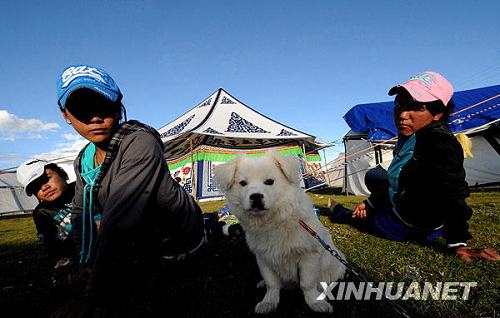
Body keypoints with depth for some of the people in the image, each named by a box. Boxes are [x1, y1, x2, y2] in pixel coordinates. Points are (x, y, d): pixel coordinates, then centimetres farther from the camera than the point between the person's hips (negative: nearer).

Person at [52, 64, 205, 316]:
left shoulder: (140, 143, -32)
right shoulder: (84, 160, -4)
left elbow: (119, 220, -37)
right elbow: (80, 212, 7)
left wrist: (94, 297, -34)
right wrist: (87, 260, 3)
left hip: (181, 233, -7)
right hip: (147, 235, 8)